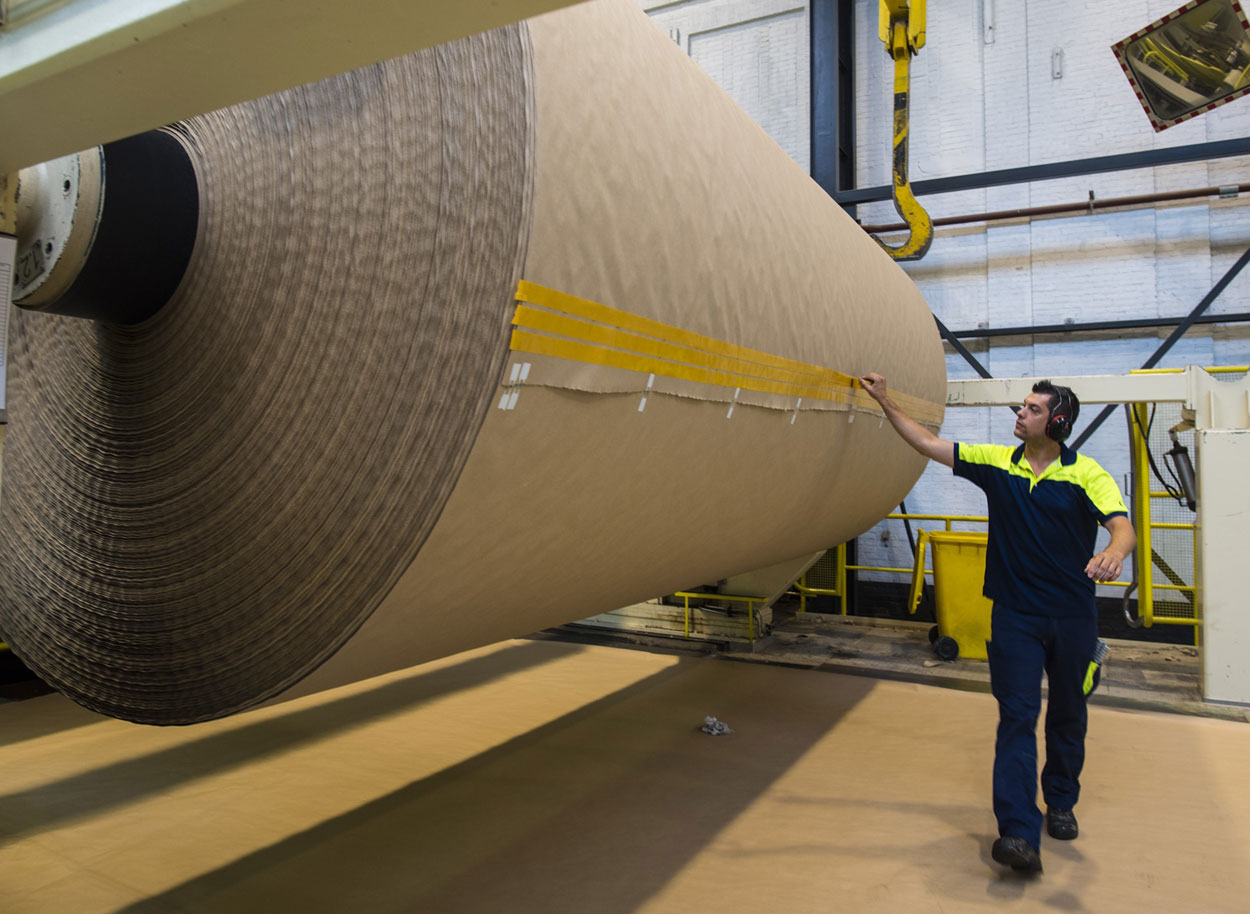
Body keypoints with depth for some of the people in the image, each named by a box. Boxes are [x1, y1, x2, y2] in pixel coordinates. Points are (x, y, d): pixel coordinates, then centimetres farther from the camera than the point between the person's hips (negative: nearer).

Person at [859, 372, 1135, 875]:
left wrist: (1113, 554, -43)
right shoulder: (996, 462, 0)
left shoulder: (1086, 474, -8)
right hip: (1015, 613, 1)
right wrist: (886, 402, 0)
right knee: (1017, 716, -6)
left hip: (1073, 616, 0)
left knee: (1067, 716, 16)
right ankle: (1018, 833, -7)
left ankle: (1060, 804, 38)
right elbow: (929, 444, 3)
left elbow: (1123, 527, -20)